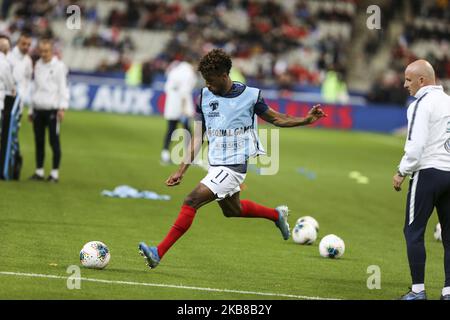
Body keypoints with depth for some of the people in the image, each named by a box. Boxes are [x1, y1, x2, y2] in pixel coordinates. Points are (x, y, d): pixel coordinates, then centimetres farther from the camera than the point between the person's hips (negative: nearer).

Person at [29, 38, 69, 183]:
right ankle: (39, 172, 13)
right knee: (39, 142, 7)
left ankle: (55, 173, 0)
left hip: (52, 110, -6)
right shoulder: (38, 65, 16)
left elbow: (63, 88, -7)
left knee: (54, 142, -4)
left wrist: (62, 107, -17)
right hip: (38, 109, 6)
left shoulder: (59, 66, -2)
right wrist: (31, 110, 21)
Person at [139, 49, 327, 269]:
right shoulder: (205, 96, 3)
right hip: (215, 166, 7)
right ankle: (277, 214, 49)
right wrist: (181, 171, 2)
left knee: (191, 201, -20)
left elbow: (276, 119, 7)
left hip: (234, 166, -7)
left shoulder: (250, 95, -9)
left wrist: (306, 120, -7)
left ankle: (159, 253, -19)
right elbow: (197, 137, 7)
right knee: (232, 210, 25)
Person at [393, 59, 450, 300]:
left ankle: (418, 290, -1)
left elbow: (416, 145, -17)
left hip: (428, 172, -7)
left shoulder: (421, 104, -10)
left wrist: (402, 172, -6)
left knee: (413, 231, 1)